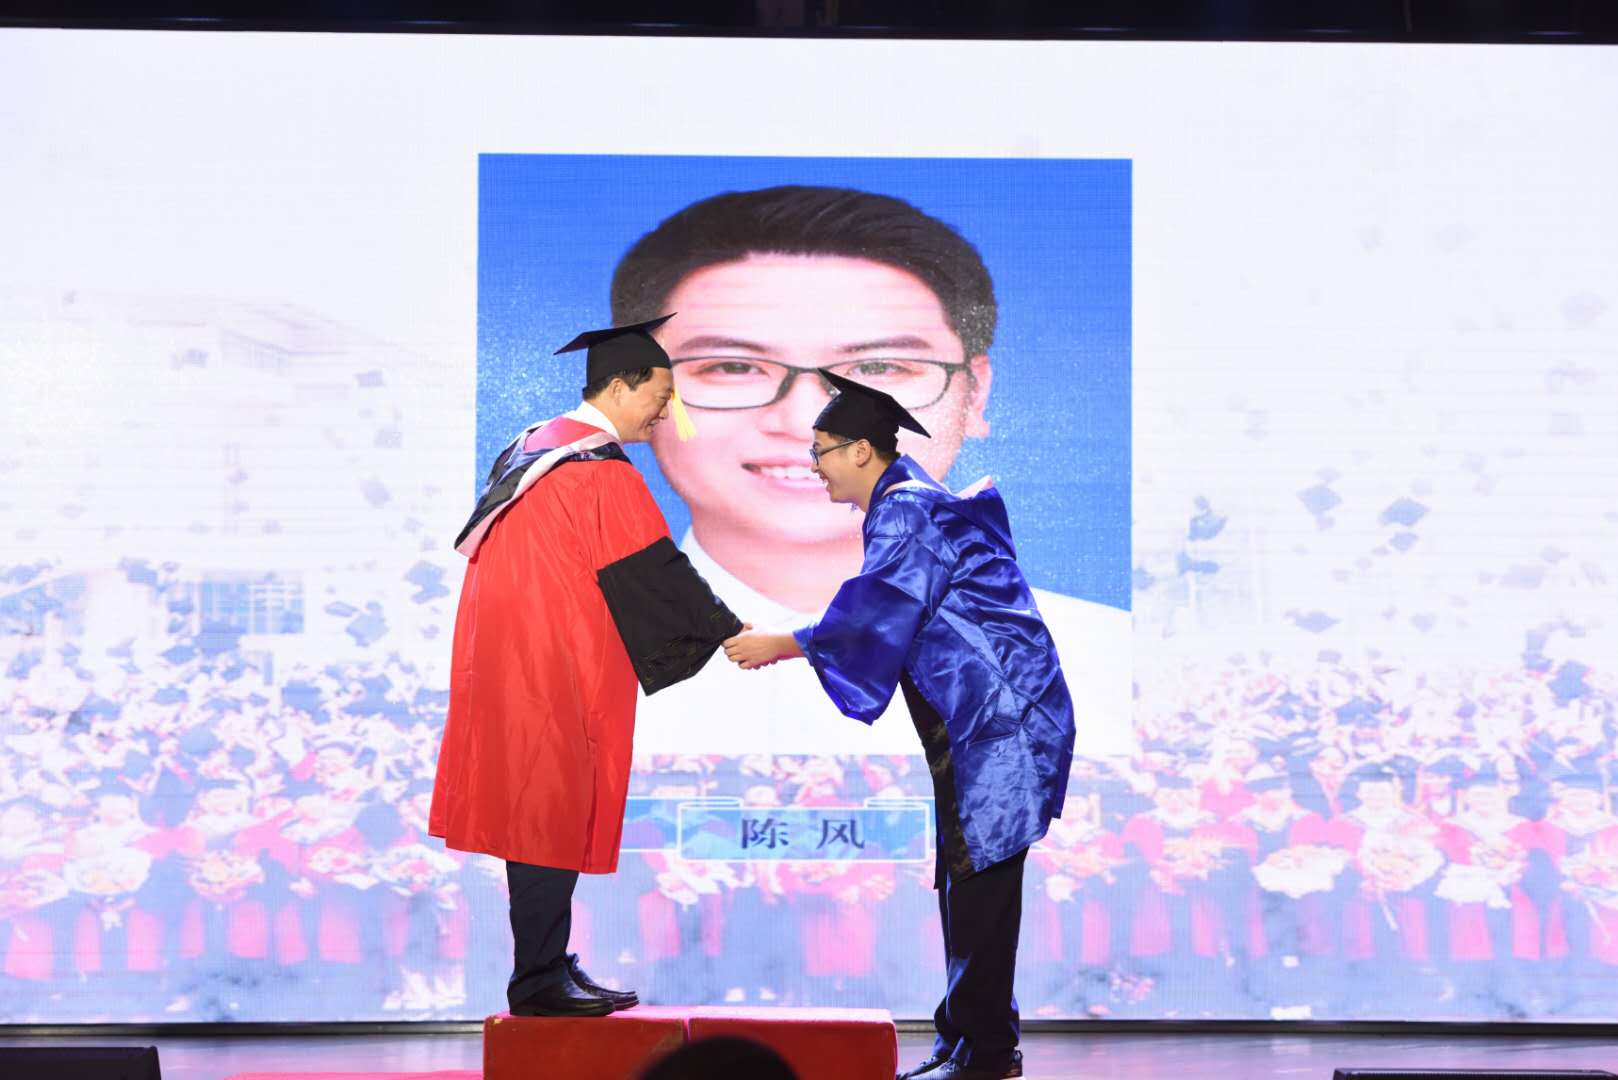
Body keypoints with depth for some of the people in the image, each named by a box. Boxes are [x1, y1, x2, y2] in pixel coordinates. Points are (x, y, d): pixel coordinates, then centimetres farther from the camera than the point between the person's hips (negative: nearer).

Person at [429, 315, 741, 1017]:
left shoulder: (529, 448, 14)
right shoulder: (603, 472, -15)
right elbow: (654, 572, -14)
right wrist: (731, 634, -4)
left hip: (509, 660, 9)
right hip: (555, 670, -9)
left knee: (538, 810, 12)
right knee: (553, 813, -5)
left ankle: (548, 971, 17)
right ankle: (540, 983, -1)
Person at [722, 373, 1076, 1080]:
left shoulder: (907, 511, -13)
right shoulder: (906, 505, 18)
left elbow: (875, 618, -18)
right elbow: (880, 617, 24)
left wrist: (778, 645, -9)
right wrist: (781, 644, 21)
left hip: (997, 720, -10)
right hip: (976, 721, 10)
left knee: (979, 883, -8)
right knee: (966, 883, 12)